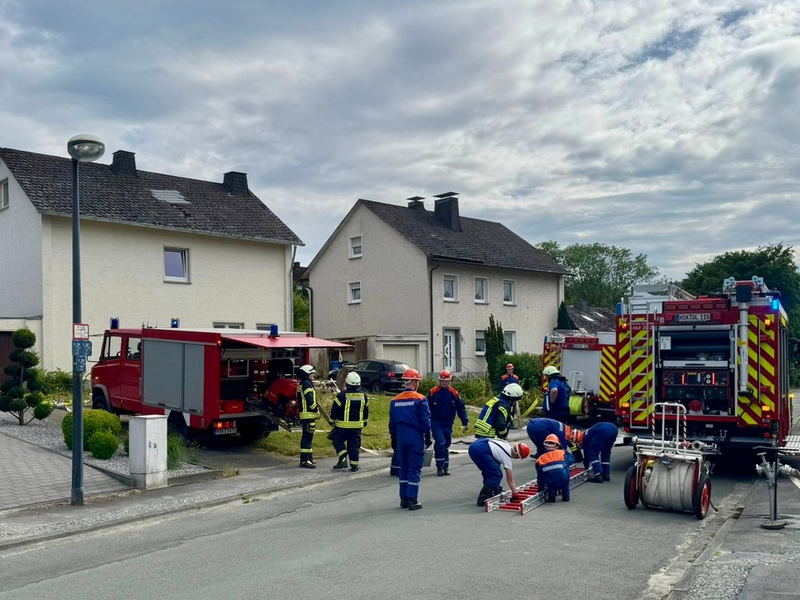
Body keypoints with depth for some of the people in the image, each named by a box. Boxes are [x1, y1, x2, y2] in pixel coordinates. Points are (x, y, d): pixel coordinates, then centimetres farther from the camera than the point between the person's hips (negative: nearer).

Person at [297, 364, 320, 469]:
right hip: (309, 414, -11)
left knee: (308, 437, 15)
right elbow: (310, 400, -21)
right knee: (307, 437, -11)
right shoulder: (307, 384, -13)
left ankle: (308, 458, 22)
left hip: (305, 414, 11)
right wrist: (316, 409, -10)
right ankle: (305, 460, -13)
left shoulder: (302, 385, 20)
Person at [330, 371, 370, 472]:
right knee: (354, 445, 10)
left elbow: (335, 409, -6)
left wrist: (332, 420, 9)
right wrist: (364, 422, 28)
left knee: (337, 441, 10)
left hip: (343, 425, -4)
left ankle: (343, 459, -4)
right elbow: (366, 411, 15)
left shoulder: (342, 395, -13)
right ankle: (354, 465, 9)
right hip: (357, 425, 4)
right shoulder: (363, 396, 3)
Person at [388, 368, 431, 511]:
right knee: (414, 470, 1)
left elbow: (392, 423, 10)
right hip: (416, 439, -4)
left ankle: (404, 499, 17)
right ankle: (412, 500, 0)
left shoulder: (395, 400, 5)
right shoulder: (420, 399, -9)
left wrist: (394, 440, 19)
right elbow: (425, 421, -9)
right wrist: (427, 438, 2)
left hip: (401, 439, 4)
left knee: (403, 469, 14)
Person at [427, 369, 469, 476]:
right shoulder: (433, 392, -7)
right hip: (436, 422, -2)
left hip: (448, 423, 3)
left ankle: (446, 467, 25)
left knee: (446, 445, 12)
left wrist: (465, 422, -4)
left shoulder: (454, 393, -3)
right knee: (440, 443, -15)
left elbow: (461, 408, 1)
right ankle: (440, 467, -4)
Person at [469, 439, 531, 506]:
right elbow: (510, 480, 2)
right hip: (480, 450, -10)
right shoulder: (507, 457, 0)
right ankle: (483, 499, -5)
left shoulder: (507, 445, 20)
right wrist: (515, 495, 4)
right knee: (497, 475, -4)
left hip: (473, 445, 10)